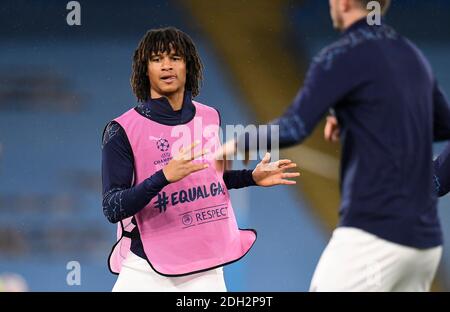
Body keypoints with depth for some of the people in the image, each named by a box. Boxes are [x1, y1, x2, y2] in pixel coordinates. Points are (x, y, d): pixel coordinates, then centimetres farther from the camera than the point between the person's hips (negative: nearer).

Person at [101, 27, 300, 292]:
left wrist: (253, 177, 10)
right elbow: (112, 209, -16)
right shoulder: (121, 131, -9)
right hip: (146, 271, -4)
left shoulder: (210, 118, 6)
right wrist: (164, 176, -27)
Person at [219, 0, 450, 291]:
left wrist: (238, 144, 3)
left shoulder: (341, 57, -9)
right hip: (423, 240, 8)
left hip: (373, 236, -8)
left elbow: (291, 131, -18)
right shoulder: (411, 57, 17)